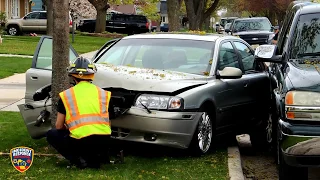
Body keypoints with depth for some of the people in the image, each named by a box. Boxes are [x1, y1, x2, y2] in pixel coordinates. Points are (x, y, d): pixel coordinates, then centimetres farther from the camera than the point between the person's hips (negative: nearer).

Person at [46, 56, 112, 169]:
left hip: (80, 142, -4)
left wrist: (68, 129, 34)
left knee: (51, 135, 23)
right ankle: (95, 158, 12)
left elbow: (59, 126, 12)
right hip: (103, 142, 4)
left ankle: (78, 159, 1)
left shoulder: (66, 95, 7)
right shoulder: (103, 93, 14)